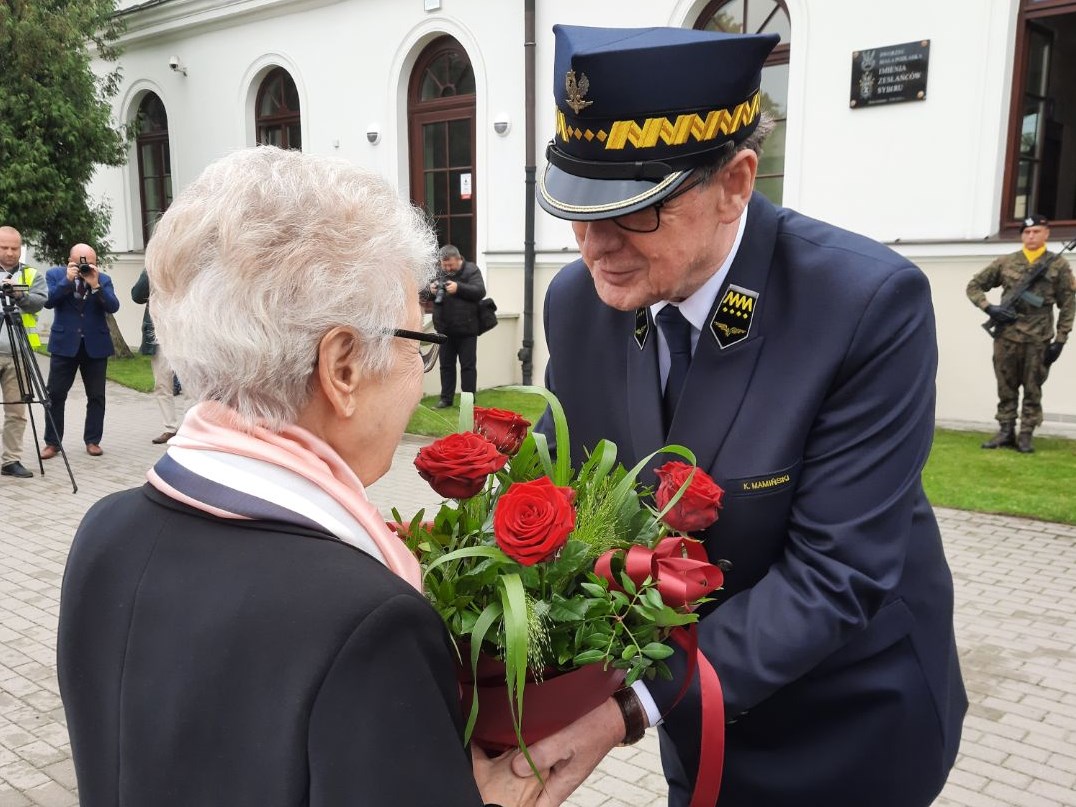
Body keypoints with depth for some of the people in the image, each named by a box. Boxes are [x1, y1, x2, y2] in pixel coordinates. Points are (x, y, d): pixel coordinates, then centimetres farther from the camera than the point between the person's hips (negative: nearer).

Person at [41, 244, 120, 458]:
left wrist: (95, 285, -19)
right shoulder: (55, 275, 2)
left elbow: (113, 307, -9)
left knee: (96, 396, 4)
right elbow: (47, 301, -11)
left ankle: (93, 441, 14)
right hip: (65, 344, -1)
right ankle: (52, 443, 9)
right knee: (55, 394, 1)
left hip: (95, 345, 1)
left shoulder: (103, 280, 3)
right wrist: (67, 280, -17)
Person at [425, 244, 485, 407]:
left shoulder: (471, 270, -5)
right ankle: (446, 397, 20)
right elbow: (424, 294, 6)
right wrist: (431, 291, -18)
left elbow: (480, 291, -17)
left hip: (466, 329, -4)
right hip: (444, 328, 4)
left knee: (468, 366, 2)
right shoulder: (438, 272, 6)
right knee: (446, 365, 12)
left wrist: (458, 288, -28)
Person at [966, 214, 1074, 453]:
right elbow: (974, 286, 11)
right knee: (1006, 388, 7)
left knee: (1033, 390, 4)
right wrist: (989, 308, -5)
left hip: (1038, 340, -1)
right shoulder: (1005, 262, 5)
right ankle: (1006, 432, 15)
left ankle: (1026, 435, 11)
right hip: (1006, 337, 1)